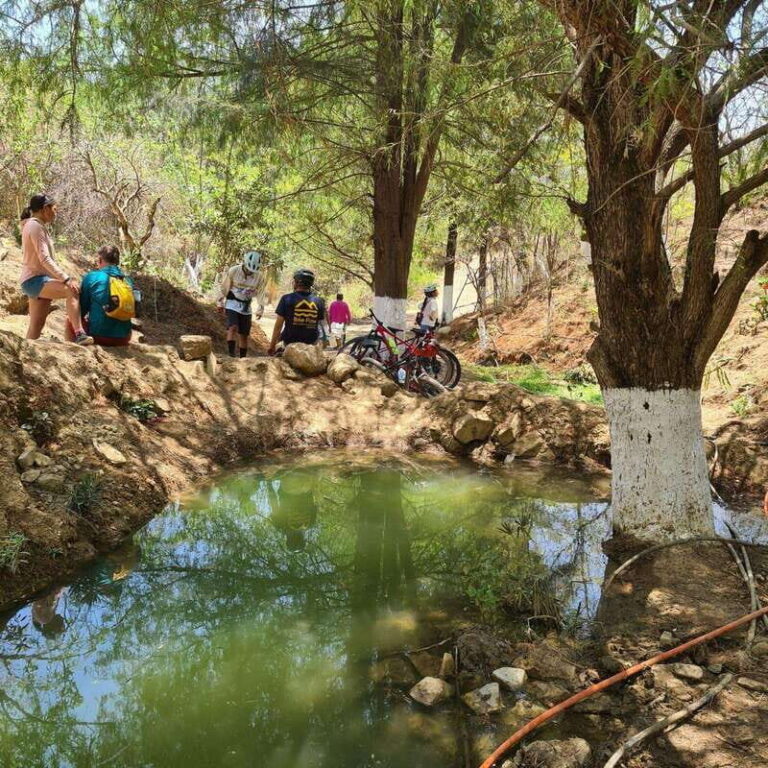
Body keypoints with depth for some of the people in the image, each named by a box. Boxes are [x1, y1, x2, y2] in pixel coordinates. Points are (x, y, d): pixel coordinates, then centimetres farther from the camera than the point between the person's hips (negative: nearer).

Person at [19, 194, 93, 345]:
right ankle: (79, 334, -40)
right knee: (72, 290, -30)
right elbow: (45, 259, -21)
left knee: (36, 325, 7)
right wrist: (66, 279, -27)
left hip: (35, 280, 11)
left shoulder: (32, 225, 20)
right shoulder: (36, 226, -11)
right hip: (35, 280, -11)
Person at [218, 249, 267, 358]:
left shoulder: (260, 276, -11)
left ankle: (243, 358, 15)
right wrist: (220, 303, 4)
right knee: (233, 327, -23)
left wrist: (260, 309, -10)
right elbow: (224, 288, -3)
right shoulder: (233, 271, -14)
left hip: (246, 308, 2)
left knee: (244, 335, 5)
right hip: (232, 304, -2)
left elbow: (260, 293, -4)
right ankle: (231, 354, -22)